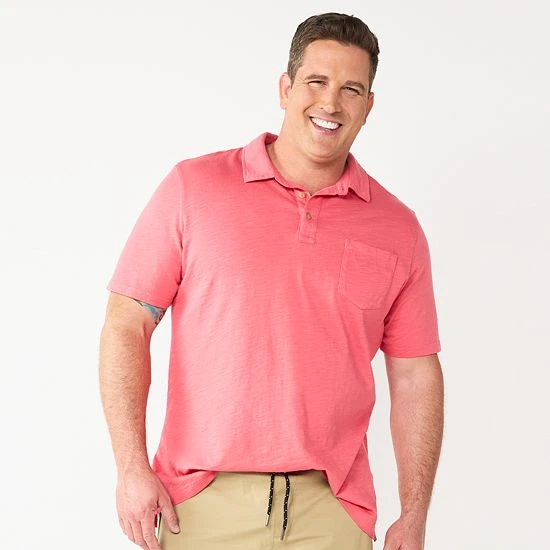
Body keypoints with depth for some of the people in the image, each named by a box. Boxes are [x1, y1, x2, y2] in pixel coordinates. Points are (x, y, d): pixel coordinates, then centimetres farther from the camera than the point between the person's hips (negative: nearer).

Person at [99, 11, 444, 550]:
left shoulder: (397, 228, 6)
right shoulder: (193, 187, 0)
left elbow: (415, 376, 8)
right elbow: (125, 327, -1)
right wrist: (132, 466, -9)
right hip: (201, 505, -1)